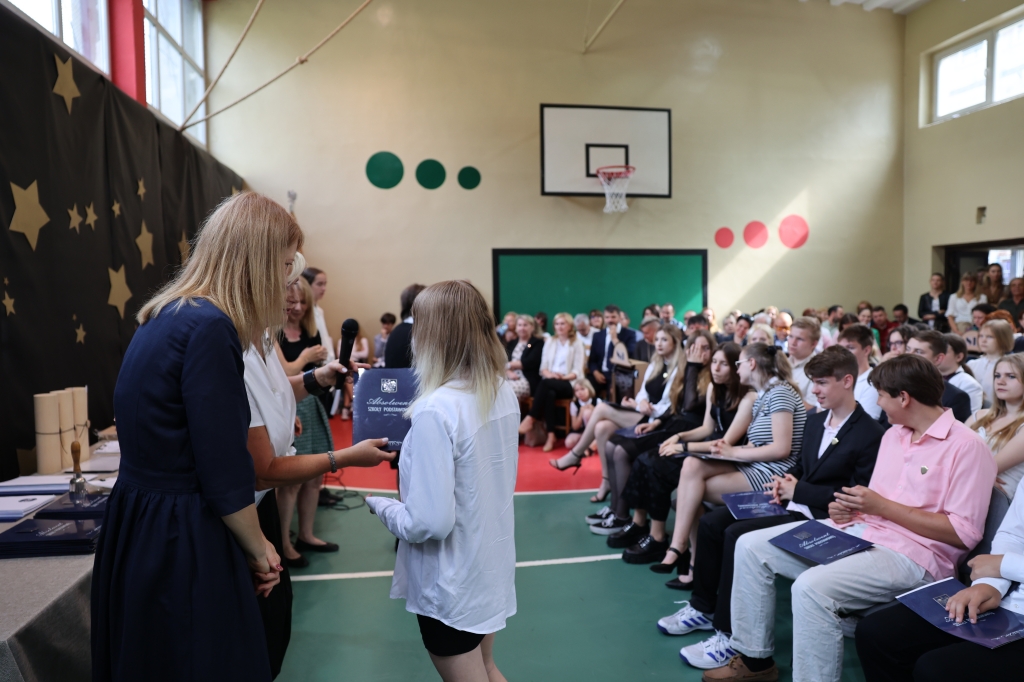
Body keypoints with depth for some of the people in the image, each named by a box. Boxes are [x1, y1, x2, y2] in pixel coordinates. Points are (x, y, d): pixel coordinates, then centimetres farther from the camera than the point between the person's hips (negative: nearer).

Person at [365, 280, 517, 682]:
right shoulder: (504, 395, -4)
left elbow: (429, 524, -27)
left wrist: (379, 504, -10)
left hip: (452, 583, -7)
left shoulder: (435, 410, -28)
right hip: (491, 566, 7)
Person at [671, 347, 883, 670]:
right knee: (711, 523, -2)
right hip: (794, 503, 9)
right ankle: (703, 608, 12)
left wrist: (798, 491, -17)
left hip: (820, 518, -9)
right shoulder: (815, 420, 12)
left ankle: (729, 635, -13)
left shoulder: (870, 434, -14)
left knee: (737, 535, -26)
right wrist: (785, 481, 0)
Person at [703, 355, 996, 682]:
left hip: (911, 553, -9)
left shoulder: (967, 446, -11)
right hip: (858, 530, 9)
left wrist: (883, 507, -17)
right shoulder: (893, 434, 15)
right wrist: (849, 508, -2)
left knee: (811, 587, -34)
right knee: (751, 546, -2)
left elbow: (965, 532, -17)